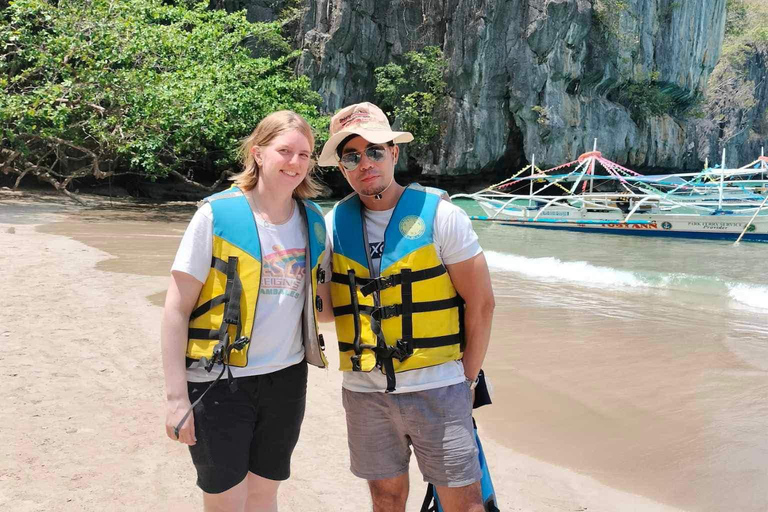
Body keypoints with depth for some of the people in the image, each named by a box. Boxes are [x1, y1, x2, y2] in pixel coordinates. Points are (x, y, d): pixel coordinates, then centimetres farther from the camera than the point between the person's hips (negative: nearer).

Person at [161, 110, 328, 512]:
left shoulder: (312, 221, 4)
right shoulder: (217, 214, -11)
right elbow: (176, 310, -11)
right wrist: (177, 397, -13)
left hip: (286, 378, 5)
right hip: (219, 383, -4)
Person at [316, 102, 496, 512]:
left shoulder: (440, 215, -8)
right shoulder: (334, 224, 2)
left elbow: (480, 304, -5)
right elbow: (327, 308, 8)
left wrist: (466, 380, -3)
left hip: (437, 388, -3)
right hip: (364, 391, 3)